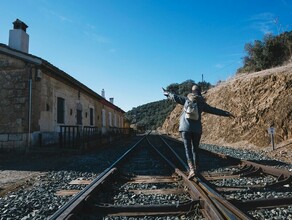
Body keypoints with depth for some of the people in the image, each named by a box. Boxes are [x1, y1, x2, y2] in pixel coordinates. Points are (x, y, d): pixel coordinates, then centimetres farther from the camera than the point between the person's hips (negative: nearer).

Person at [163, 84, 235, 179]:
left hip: (185, 128, -1)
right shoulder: (202, 103, 0)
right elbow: (214, 110, 3)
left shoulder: (186, 100, 1)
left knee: (188, 149, -2)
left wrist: (166, 93, 30)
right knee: (195, 149, 14)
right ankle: (196, 169, 21)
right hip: (197, 129, 1)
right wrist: (227, 113, 13)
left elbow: (174, 97, 13)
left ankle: (192, 169, -15)